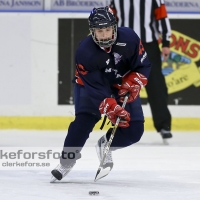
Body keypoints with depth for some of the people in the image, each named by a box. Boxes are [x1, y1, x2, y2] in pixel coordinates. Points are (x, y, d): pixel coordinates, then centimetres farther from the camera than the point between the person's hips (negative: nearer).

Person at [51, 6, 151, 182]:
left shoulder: (129, 38, -25)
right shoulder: (85, 52, -30)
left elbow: (143, 66, -11)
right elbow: (95, 89, -31)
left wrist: (132, 84, -26)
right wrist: (111, 109, -41)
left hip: (122, 86, 3)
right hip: (91, 86, -3)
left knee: (134, 130, -9)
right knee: (84, 121, -24)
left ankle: (105, 145, 17)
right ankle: (67, 161, -12)